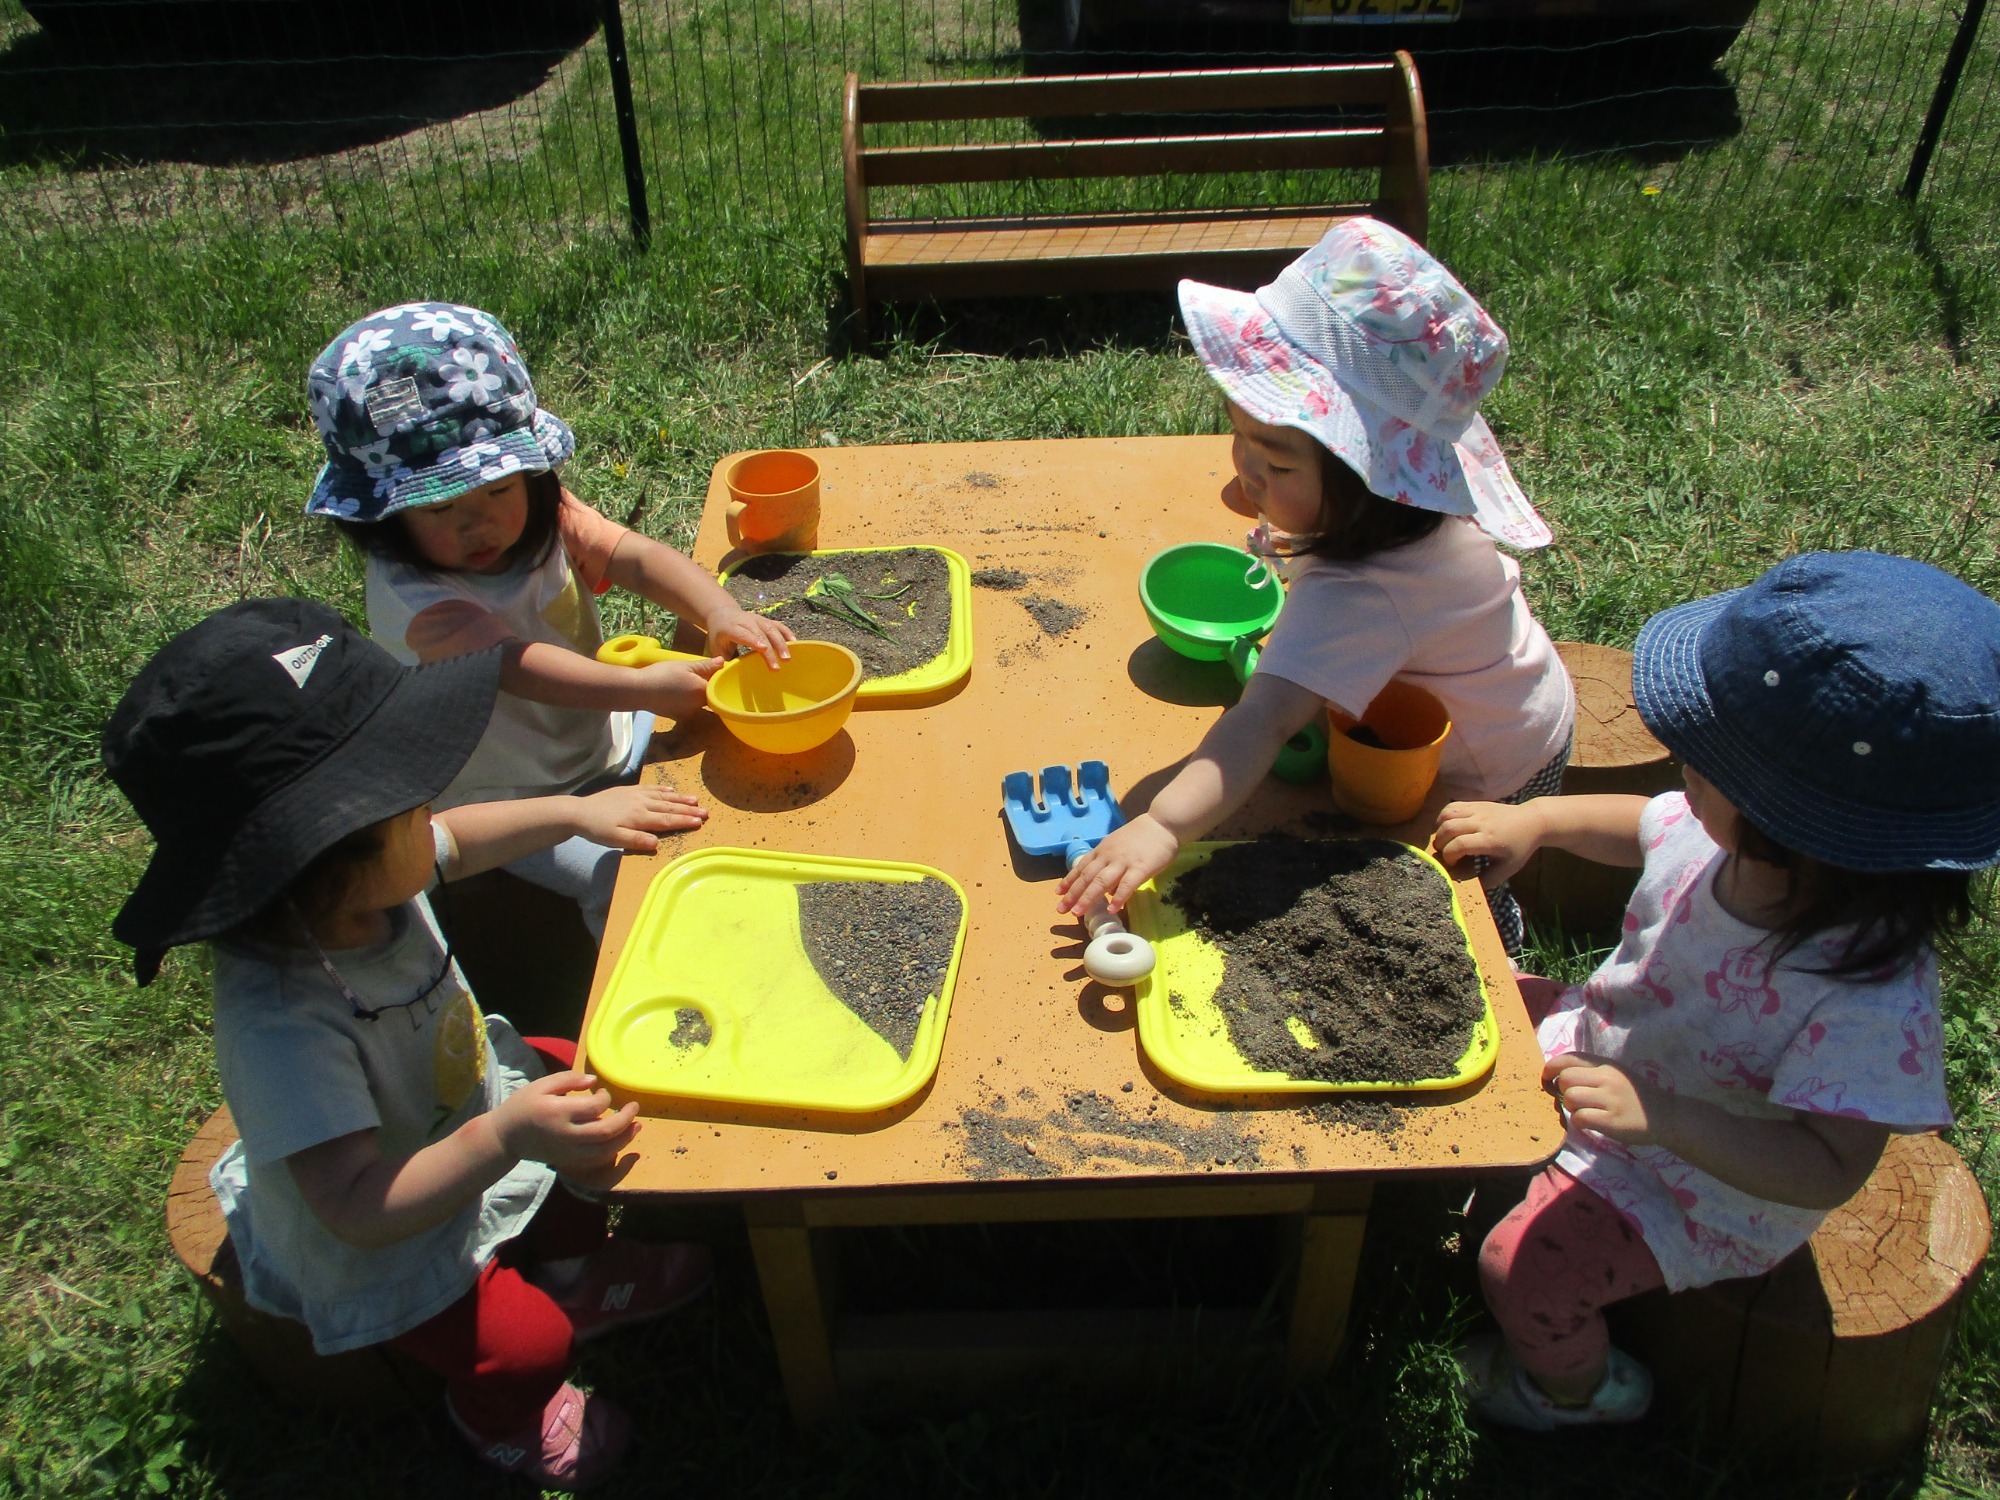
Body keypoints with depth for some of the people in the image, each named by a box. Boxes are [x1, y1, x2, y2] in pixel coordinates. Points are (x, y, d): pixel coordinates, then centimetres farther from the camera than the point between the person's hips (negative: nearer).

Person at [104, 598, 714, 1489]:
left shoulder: (354, 884, -20)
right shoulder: (282, 1023, -44)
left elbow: (454, 840, 3)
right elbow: (361, 1206, -43)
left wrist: (577, 811, 0)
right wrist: (506, 1138, -55)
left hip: (467, 1099, 8)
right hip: (378, 1245, -7)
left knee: (598, 1094, 8)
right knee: (522, 1344, -14)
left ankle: (568, 1263, 34)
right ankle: (498, 1415, 25)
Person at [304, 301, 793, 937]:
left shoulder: (542, 515, -10)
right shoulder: (410, 595, -29)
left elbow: (635, 556, -23)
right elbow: (513, 663, -41)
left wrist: (720, 611, -42)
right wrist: (641, 687, -52)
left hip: (602, 734, 7)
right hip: (502, 800, -6)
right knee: (617, 879, -21)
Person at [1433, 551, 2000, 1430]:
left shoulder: (1872, 997, -40)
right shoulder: (1719, 832, -22)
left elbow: (1828, 1170, -35)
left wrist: (1660, 1117, -45)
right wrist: (1534, 820, -12)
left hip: (1706, 1181, -6)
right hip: (1607, 1046, 7)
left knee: (1523, 1269, -15)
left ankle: (1578, 1389, 23)